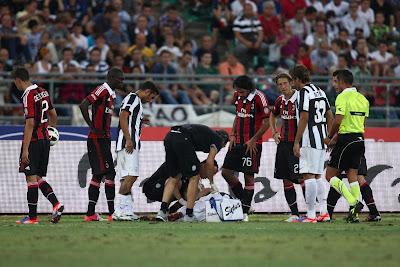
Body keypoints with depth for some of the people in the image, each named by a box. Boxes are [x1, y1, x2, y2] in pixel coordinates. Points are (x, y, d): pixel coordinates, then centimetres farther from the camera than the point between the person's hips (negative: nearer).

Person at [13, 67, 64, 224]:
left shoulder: (28, 96, -15)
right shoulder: (43, 92, 10)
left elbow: (30, 124, -20)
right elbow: (53, 115, 22)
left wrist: (25, 150, -21)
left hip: (33, 141, -8)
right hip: (45, 140, 8)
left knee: (31, 178, -3)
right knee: (38, 178, 14)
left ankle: (32, 216, -1)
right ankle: (56, 204, 0)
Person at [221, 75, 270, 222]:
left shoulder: (258, 97, -14)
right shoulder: (238, 97, 7)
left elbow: (267, 122, -12)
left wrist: (253, 140, -13)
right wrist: (233, 135, 9)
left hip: (251, 144, -7)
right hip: (238, 142, 7)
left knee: (248, 176, -3)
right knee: (226, 171, 3)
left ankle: (245, 212, 2)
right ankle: (243, 201, 18)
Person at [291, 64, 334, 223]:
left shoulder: (304, 92, -10)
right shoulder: (319, 91, 16)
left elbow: (304, 118, -17)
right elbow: (330, 117, 19)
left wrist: (296, 142, -15)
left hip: (309, 139, -9)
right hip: (321, 139, 9)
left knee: (308, 176, -8)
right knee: (317, 176, 15)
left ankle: (311, 215, -11)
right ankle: (324, 213, 14)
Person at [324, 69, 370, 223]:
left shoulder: (343, 97, -11)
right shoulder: (363, 99, 14)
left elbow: (338, 121, -19)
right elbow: (363, 122, 16)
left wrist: (330, 138, -3)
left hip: (346, 139, -8)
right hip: (359, 138, 8)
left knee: (330, 175, -1)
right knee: (352, 176, 8)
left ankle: (353, 202, -16)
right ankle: (354, 214, 2)